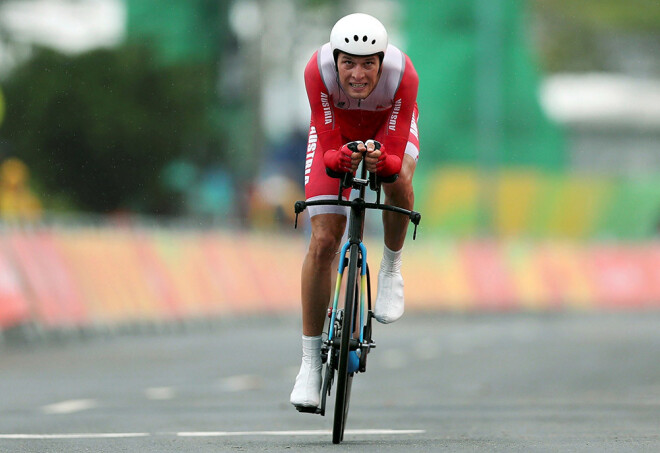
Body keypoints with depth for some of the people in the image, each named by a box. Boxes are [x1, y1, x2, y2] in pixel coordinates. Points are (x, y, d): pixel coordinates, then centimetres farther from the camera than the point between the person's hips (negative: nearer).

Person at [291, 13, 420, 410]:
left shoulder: (403, 75, -36)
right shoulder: (319, 69, -36)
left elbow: (396, 156, -34)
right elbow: (328, 147, -32)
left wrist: (382, 161, -56)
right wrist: (341, 158, -54)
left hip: (389, 128, 0)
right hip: (337, 130, 0)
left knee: (398, 180, -35)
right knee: (323, 243, -10)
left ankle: (391, 270, -7)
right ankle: (311, 360, -2)